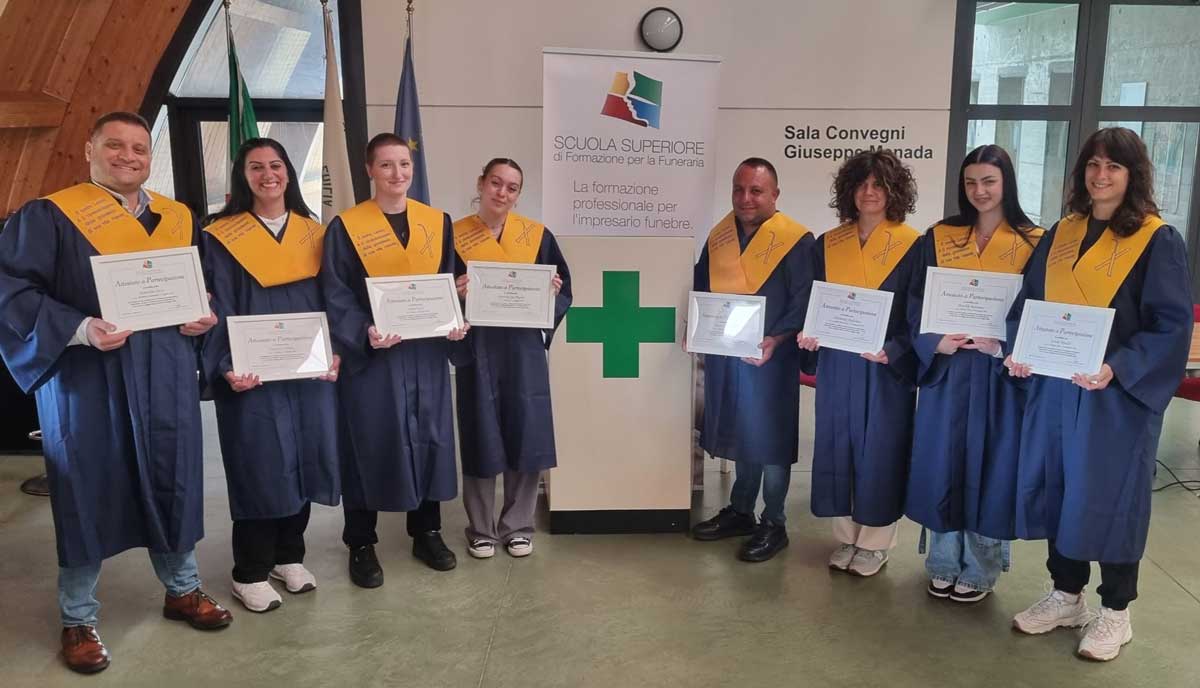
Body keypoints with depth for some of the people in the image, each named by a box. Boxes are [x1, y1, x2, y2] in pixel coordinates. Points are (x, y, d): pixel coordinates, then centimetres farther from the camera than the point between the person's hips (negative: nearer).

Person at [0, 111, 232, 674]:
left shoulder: (179, 219, 11)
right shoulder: (48, 216, -4)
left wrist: (206, 317, -3)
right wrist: (79, 329, -23)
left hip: (166, 377, 4)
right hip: (88, 377, -4)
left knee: (173, 481, 12)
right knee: (89, 491, 4)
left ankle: (182, 590, 30)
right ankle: (77, 619, 21)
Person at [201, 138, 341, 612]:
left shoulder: (313, 232, 10)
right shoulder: (222, 236, 0)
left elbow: (332, 299, 9)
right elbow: (218, 309, -5)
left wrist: (334, 352, -4)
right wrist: (226, 366, -18)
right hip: (253, 373, -4)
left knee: (303, 459, 9)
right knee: (259, 465, -1)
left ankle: (289, 555, 26)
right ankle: (250, 572, 13)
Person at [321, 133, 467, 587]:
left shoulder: (437, 222, 6)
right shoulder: (345, 227, -4)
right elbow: (337, 297, -7)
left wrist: (455, 323, -9)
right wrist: (364, 333, -23)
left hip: (427, 352, 3)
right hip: (370, 352, -3)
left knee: (429, 437, 9)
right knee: (369, 444, 3)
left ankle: (427, 533, 26)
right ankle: (361, 545, 18)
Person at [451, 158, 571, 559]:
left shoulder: (538, 235, 3)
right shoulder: (455, 235, 0)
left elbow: (563, 291, 7)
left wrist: (553, 294, -15)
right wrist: (456, 295, -19)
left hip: (524, 347, 1)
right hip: (476, 348, -1)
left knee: (526, 435, 3)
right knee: (481, 438, 3)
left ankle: (518, 526, 20)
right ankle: (481, 529, 19)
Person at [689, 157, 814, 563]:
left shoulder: (796, 241, -10)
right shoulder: (719, 237, 8)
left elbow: (803, 304, -13)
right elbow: (700, 290, 16)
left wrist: (774, 341, -25)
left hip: (769, 359, -5)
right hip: (723, 355, 5)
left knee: (769, 441, 3)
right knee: (741, 437, 17)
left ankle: (773, 525, 17)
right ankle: (740, 512, 31)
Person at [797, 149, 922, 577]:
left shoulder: (911, 246, -3)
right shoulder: (827, 245, 7)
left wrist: (891, 350, -19)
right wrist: (809, 334, -8)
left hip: (888, 367, -3)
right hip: (837, 363, 4)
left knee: (880, 450, 4)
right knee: (838, 446, 8)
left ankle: (875, 542, 19)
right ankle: (846, 537, 23)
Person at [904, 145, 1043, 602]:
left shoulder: (1034, 242, 0)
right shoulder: (939, 238, 6)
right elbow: (916, 298, 3)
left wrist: (1002, 343, -18)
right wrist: (934, 341, -14)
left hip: (999, 370, -2)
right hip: (945, 366, 2)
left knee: (989, 464, 4)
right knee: (942, 463, 7)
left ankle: (980, 570, 20)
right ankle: (943, 563, 22)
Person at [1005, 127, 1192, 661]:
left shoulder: (1159, 241, -6)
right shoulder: (1061, 233, 9)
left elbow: (1172, 326, -11)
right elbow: (1028, 300, 12)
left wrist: (1116, 368, -24)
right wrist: (1018, 350, -6)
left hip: (1118, 393, -5)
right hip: (1052, 385, 5)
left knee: (1108, 496, 4)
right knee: (1057, 488, 11)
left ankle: (1115, 611, 22)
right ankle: (1066, 596, 27)